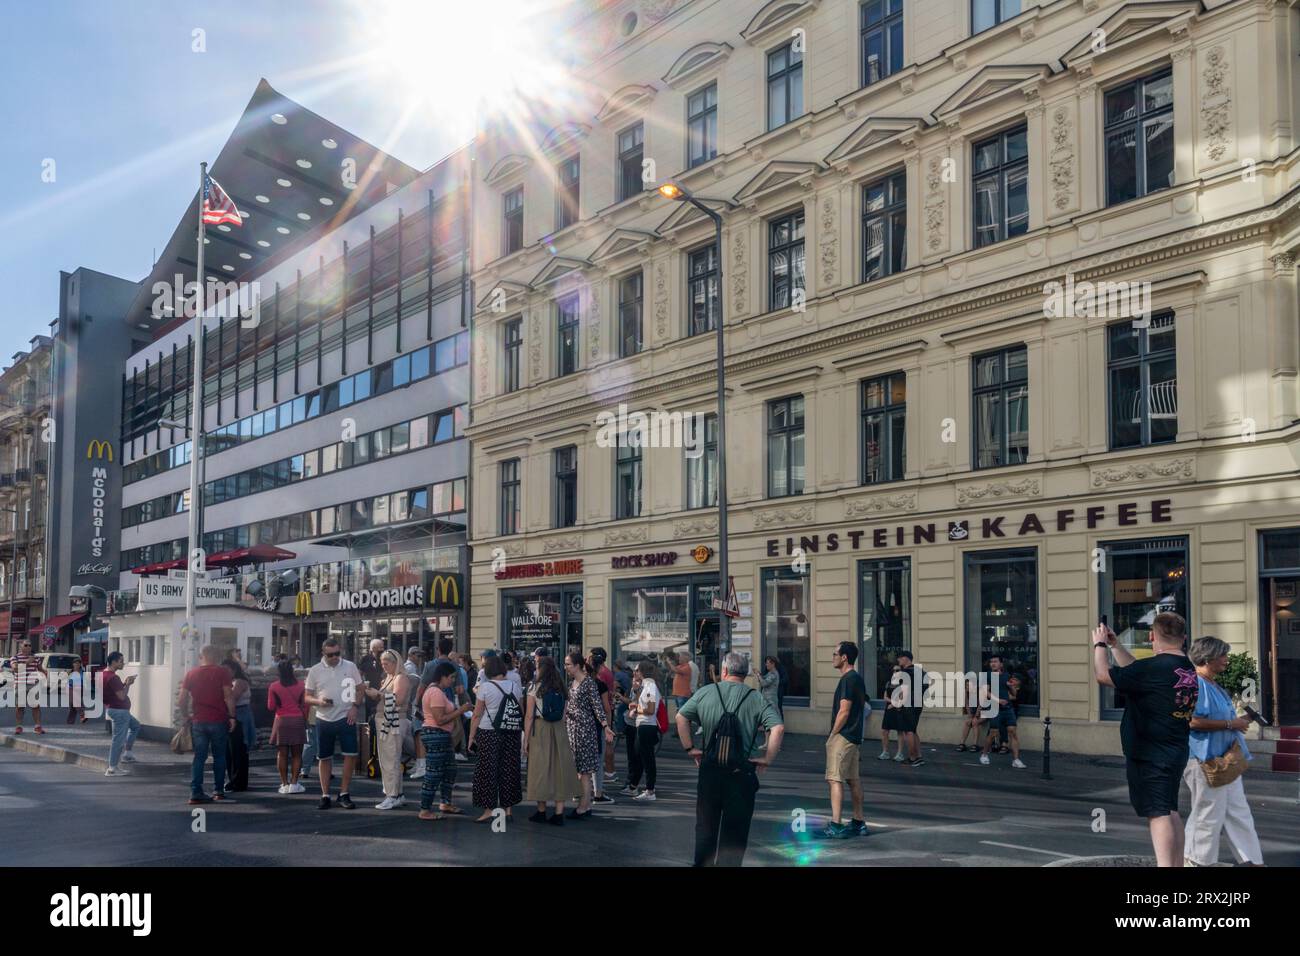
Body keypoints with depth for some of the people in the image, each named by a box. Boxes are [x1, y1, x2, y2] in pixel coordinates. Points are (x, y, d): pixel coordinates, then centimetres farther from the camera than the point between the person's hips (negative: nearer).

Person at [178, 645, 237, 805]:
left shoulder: (191, 674, 6)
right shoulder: (222, 672, -4)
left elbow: (181, 700, 5)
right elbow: (229, 697, -10)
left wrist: (187, 716, 17)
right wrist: (232, 716, -3)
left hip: (198, 722, 3)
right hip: (218, 721, -3)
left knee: (199, 757, 7)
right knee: (219, 756, 9)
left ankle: (196, 793, 2)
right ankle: (218, 791, 10)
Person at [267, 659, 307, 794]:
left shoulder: (274, 687, -4)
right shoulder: (300, 685, -1)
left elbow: (271, 707, 0)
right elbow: (304, 705, 1)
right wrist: (305, 720, 12)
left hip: (281, 721, 0)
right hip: (298, 720, 0)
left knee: (282, 754, 5)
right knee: (296, 754, 5)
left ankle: (284, 784, 3)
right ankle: (294, 783, 0)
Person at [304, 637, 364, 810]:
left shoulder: (350, 667, 1)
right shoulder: (315, 671, 1)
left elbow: (361, 688, 10)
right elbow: (308, 697, 5)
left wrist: (354, 706, -5)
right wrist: (319, 701, -16)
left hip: (345, 718, 0)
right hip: (324, 720, 1)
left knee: (351, 754, -6)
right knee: (324, 758, 6)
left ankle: (344, 794, 7)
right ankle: (325, 796, 16)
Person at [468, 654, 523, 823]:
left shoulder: (485, 687, -6)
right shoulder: (515, 685, 6)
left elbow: (477, 715, -7)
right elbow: (521, 711, 10)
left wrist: (471, 736, -2)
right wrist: (520, 730, 18)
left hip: (489, 732, -4)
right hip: (512, 733, 4)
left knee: (488, 771, 2)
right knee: (509, 769, 10)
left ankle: (489, 810, 1)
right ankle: (507, 808, 15)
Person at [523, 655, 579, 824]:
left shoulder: (536, 688, -5)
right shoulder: (562, 690, 7)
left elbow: (529, 716, -6)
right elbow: (564, 716, 5)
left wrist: (526, 740, -2)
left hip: (540, 730, -3)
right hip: (559, 731, 3)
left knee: (540, 768, 6)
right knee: (559, 768, 6)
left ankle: (541, 812, 14)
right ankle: (559, 813, 5)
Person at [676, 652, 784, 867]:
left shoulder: (705, 692, 3)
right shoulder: (756, 699, -3)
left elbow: (681, 717, 2)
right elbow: (778, 727, -14)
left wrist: (690, 748, 8)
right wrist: (767, 760, -7)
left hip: (709, 770, 2)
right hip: (741, 775, -2)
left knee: (705, 825, 16)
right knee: (735, 830, 8)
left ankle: (702, 862, 23)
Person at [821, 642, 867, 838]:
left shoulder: (847, 680, -16)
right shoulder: (858, 679, 15)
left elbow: (844, 712, -19)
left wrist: (832, 735, -11)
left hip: (842, 736, -10)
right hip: (854, 737, 10)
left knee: (835, 779, -11)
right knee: (853, 779, 14)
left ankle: (835, 825, -14)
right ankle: (859, 822, 20)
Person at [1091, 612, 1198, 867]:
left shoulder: (1154, 668, -21)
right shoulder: (1188, 669, 7)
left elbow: (1103, 675, -17)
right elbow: (1136, 671, 18)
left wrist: (1100, 645, -2)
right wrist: (1115, 645, 23)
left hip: (1150, 756, -9)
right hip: (1177, 752, 9)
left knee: (1158, 814, -9)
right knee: (1170, 812, 18)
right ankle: (1177, 864, 24)